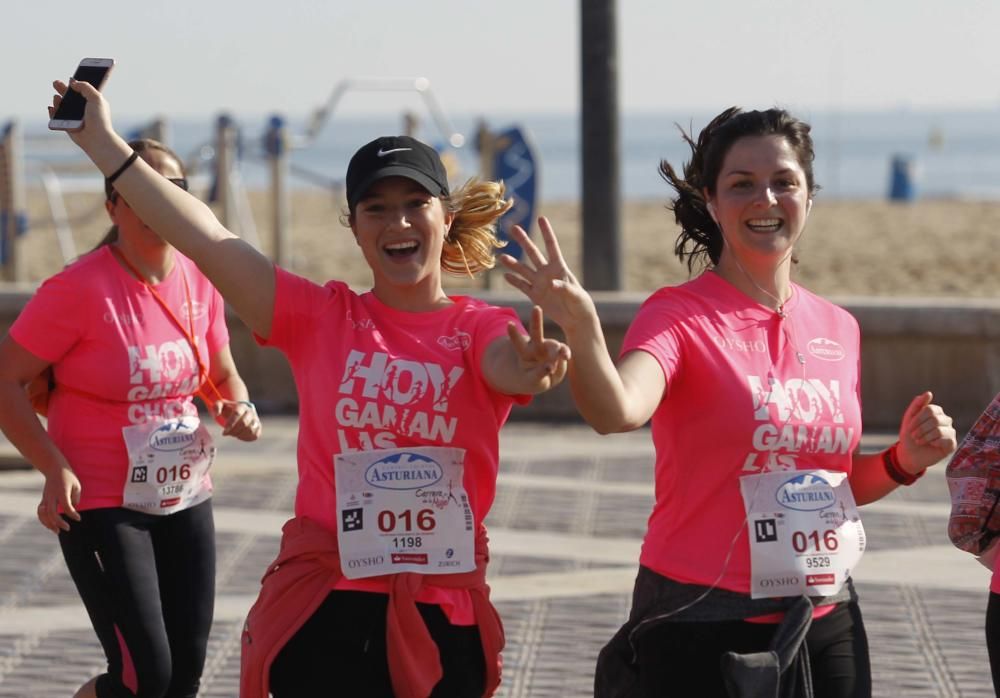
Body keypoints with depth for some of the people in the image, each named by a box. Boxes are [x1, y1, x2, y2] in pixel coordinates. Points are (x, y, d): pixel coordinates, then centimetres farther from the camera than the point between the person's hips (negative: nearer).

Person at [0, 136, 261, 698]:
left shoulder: (200, 282, 2)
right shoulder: (81, 288, -16)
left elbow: (223, 377, 17)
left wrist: (239, 410, -6)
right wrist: (55, 468, -23)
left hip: (186, 499, 6)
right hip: (101, 505, -6)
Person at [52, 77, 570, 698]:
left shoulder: (481, 328, 1)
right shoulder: (320, 319, 4)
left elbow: (511, 368, -22)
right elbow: (205, 237, -1)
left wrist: (531, 368, -46)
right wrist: (104, 144, -5)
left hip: (444, 618, 0)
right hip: (327, 615, 0)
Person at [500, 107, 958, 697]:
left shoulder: (838, 328, 8)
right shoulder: (682, 316, -9)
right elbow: (617, 412, -30)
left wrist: (904, 462, -1)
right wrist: (581, 329, -48)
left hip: (825, 624, 5)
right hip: (701, 628, -5)